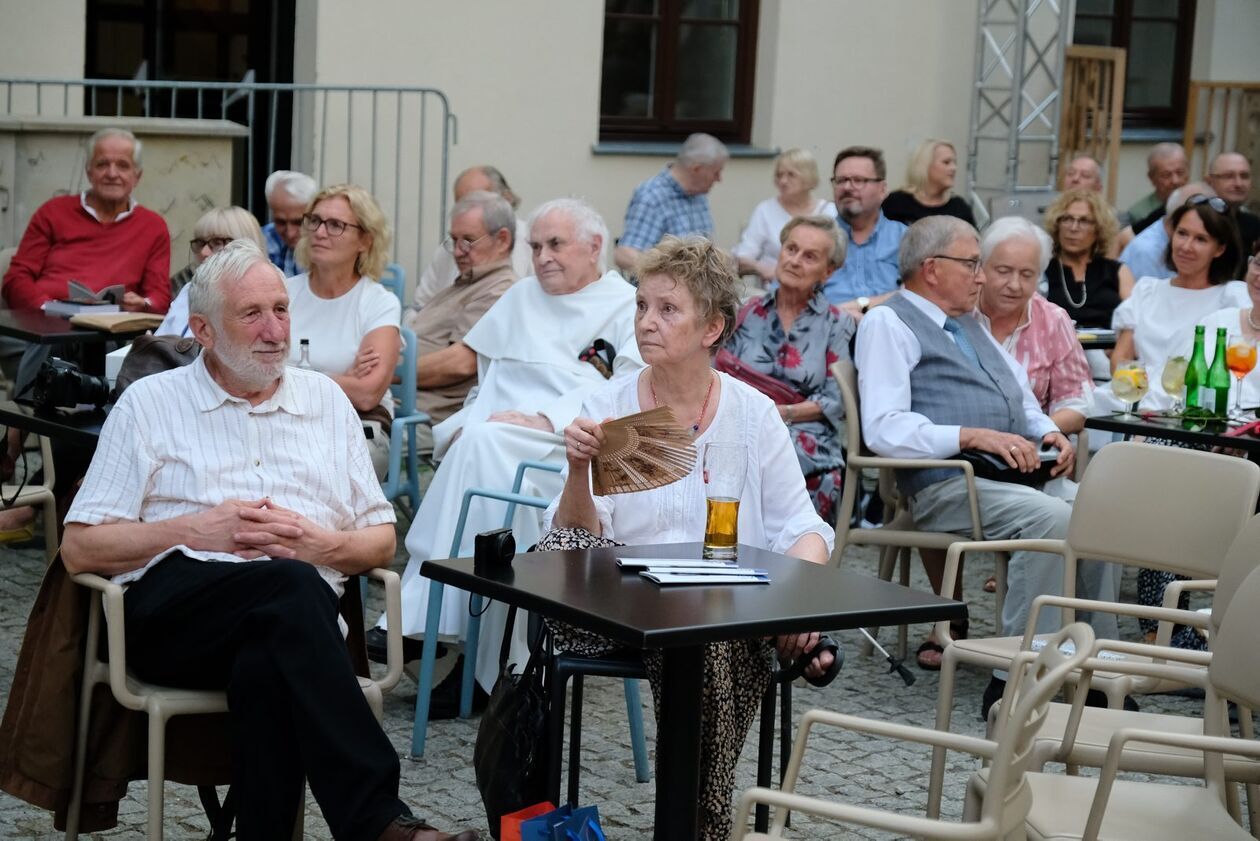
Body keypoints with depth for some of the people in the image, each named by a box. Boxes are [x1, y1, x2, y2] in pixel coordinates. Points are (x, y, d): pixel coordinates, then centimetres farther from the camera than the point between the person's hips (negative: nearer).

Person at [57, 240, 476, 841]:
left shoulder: (325, 399, 23)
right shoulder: (151, 402, 14)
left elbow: (382, 542, 23)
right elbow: (80, 549, 8)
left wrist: (322, 543, 0)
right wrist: (196, 529, -4)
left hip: (292, 612, 2)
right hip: (173, 606, -2)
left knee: (264, 663, -37)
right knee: (292, 587, -36)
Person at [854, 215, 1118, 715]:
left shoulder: (970, 325, 27)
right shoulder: (888, 323, 1)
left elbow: (1022, 396, 35)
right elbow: (884, 430, -12)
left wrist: (1049, 432, 12)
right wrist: (972, 436, -20)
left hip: (1020, 476, 8)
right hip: (947, 484, -8)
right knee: (1054, 520, -31)